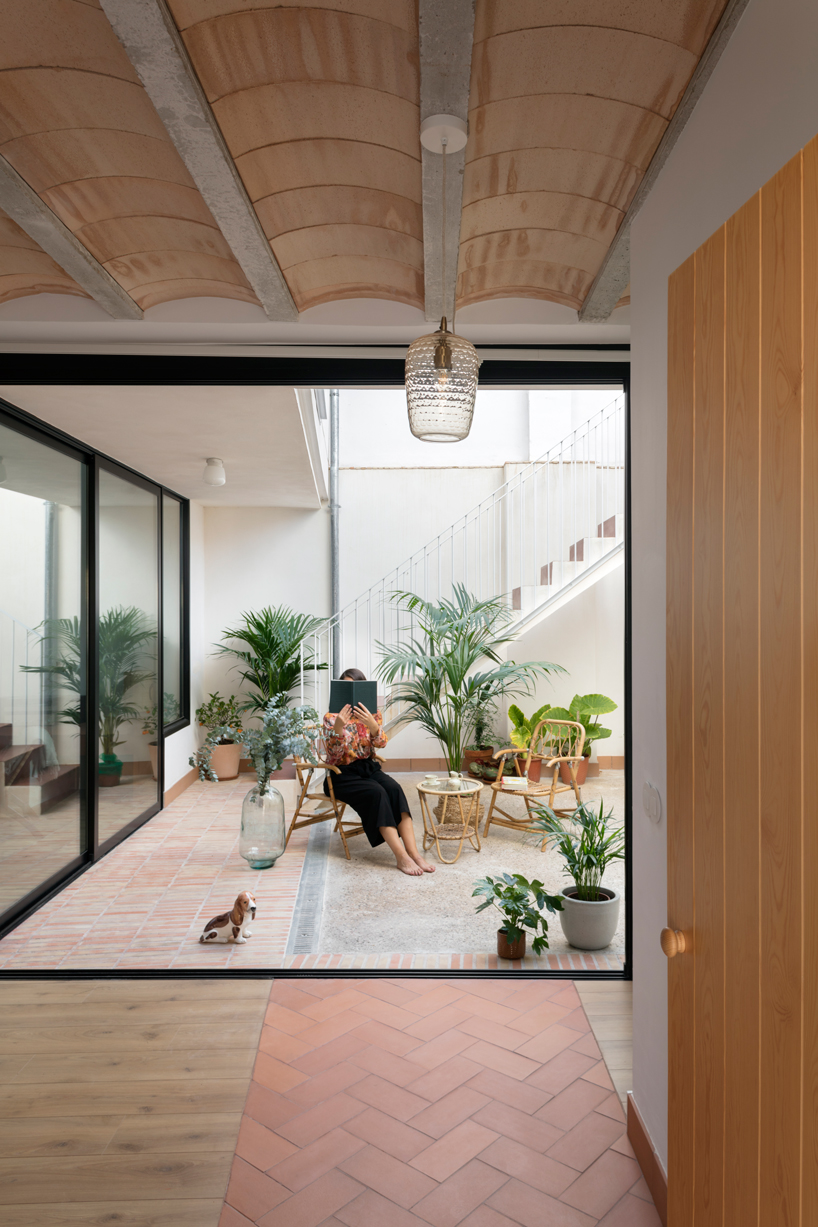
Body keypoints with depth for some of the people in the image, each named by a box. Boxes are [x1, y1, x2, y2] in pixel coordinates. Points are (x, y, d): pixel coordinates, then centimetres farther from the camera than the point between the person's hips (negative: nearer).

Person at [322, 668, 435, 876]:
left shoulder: (373, 714, 5)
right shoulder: (331, 717, -5)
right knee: (376, 792, -31)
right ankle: (401, 857, -32)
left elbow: (381, 743, -11)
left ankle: (413, 853, -31)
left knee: (394, 788, -27)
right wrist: (338, 728, -32)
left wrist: (373, 725, -32)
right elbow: (333, 754, -15)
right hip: (342, 774, -3)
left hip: (368, 767, 4)